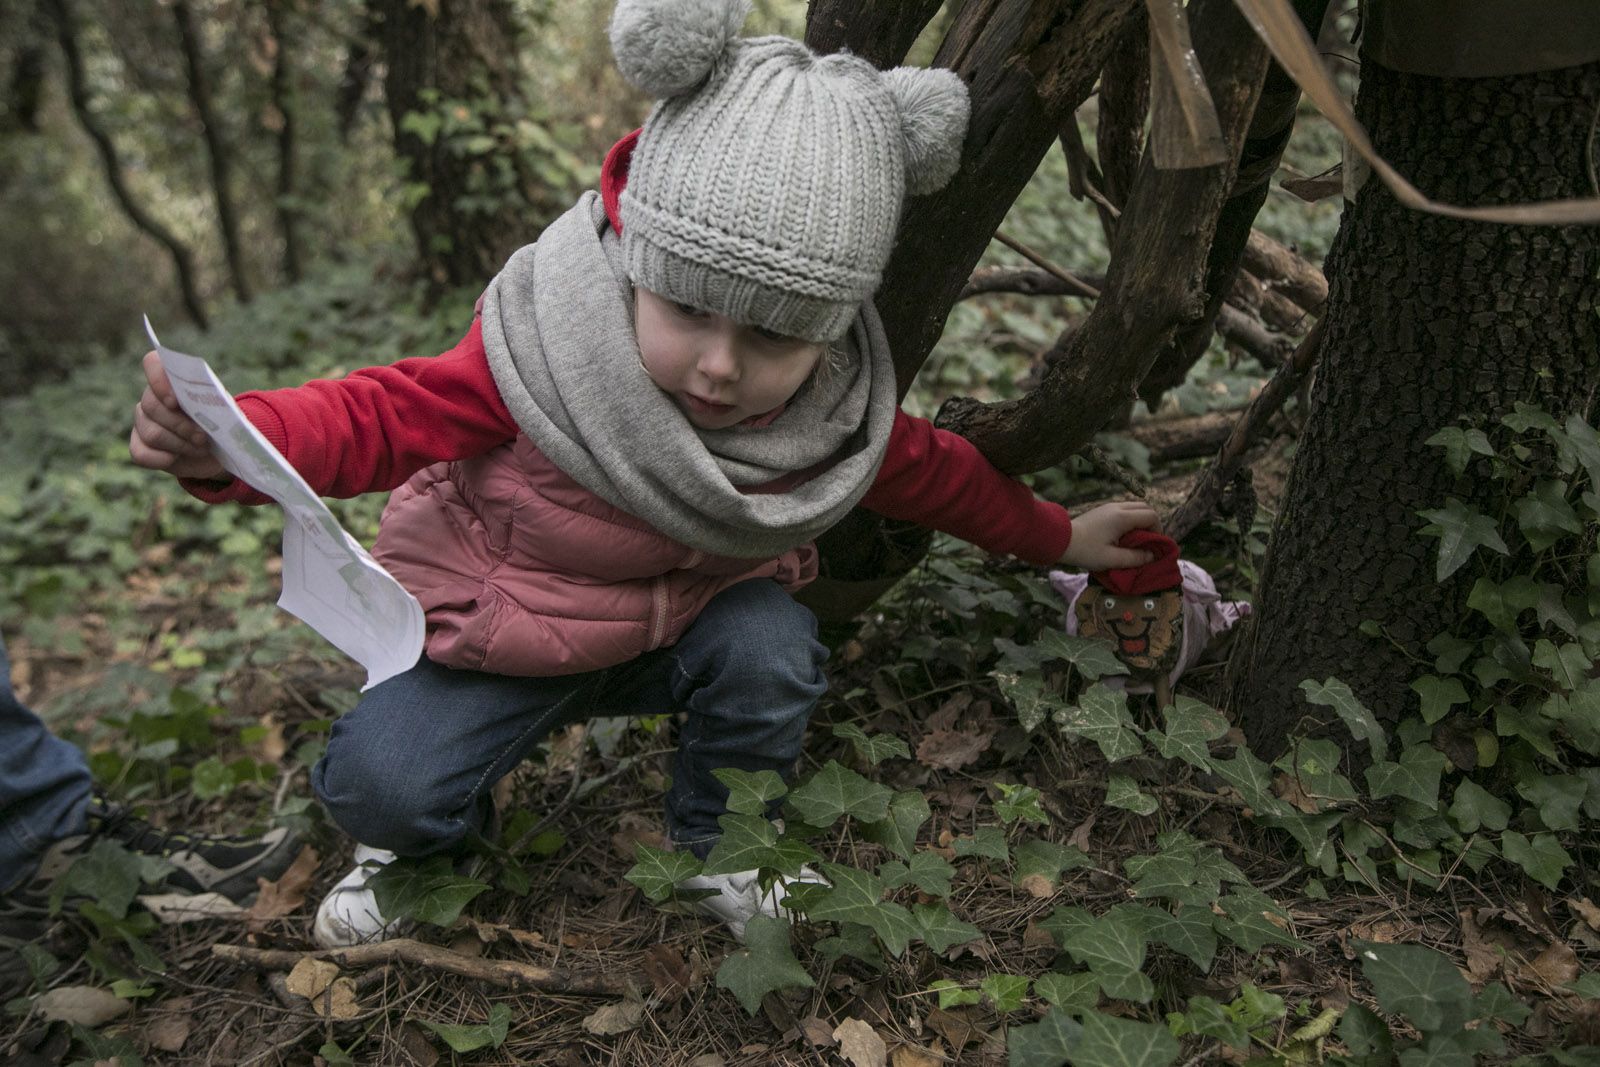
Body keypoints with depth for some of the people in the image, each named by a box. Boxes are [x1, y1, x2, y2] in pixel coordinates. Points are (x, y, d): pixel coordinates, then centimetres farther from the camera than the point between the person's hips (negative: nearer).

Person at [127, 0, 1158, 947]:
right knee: (379, 778, -22)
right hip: (507, 628, -2)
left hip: (690, 621, 3)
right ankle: (424, 837, 19)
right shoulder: (547, 357, -27)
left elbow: (928, 468, 3)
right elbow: (388, 414, -24)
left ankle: (717, 850, 3)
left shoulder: (831, 408, -15)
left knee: (771, 644, -27)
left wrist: (1057, 537, 11)